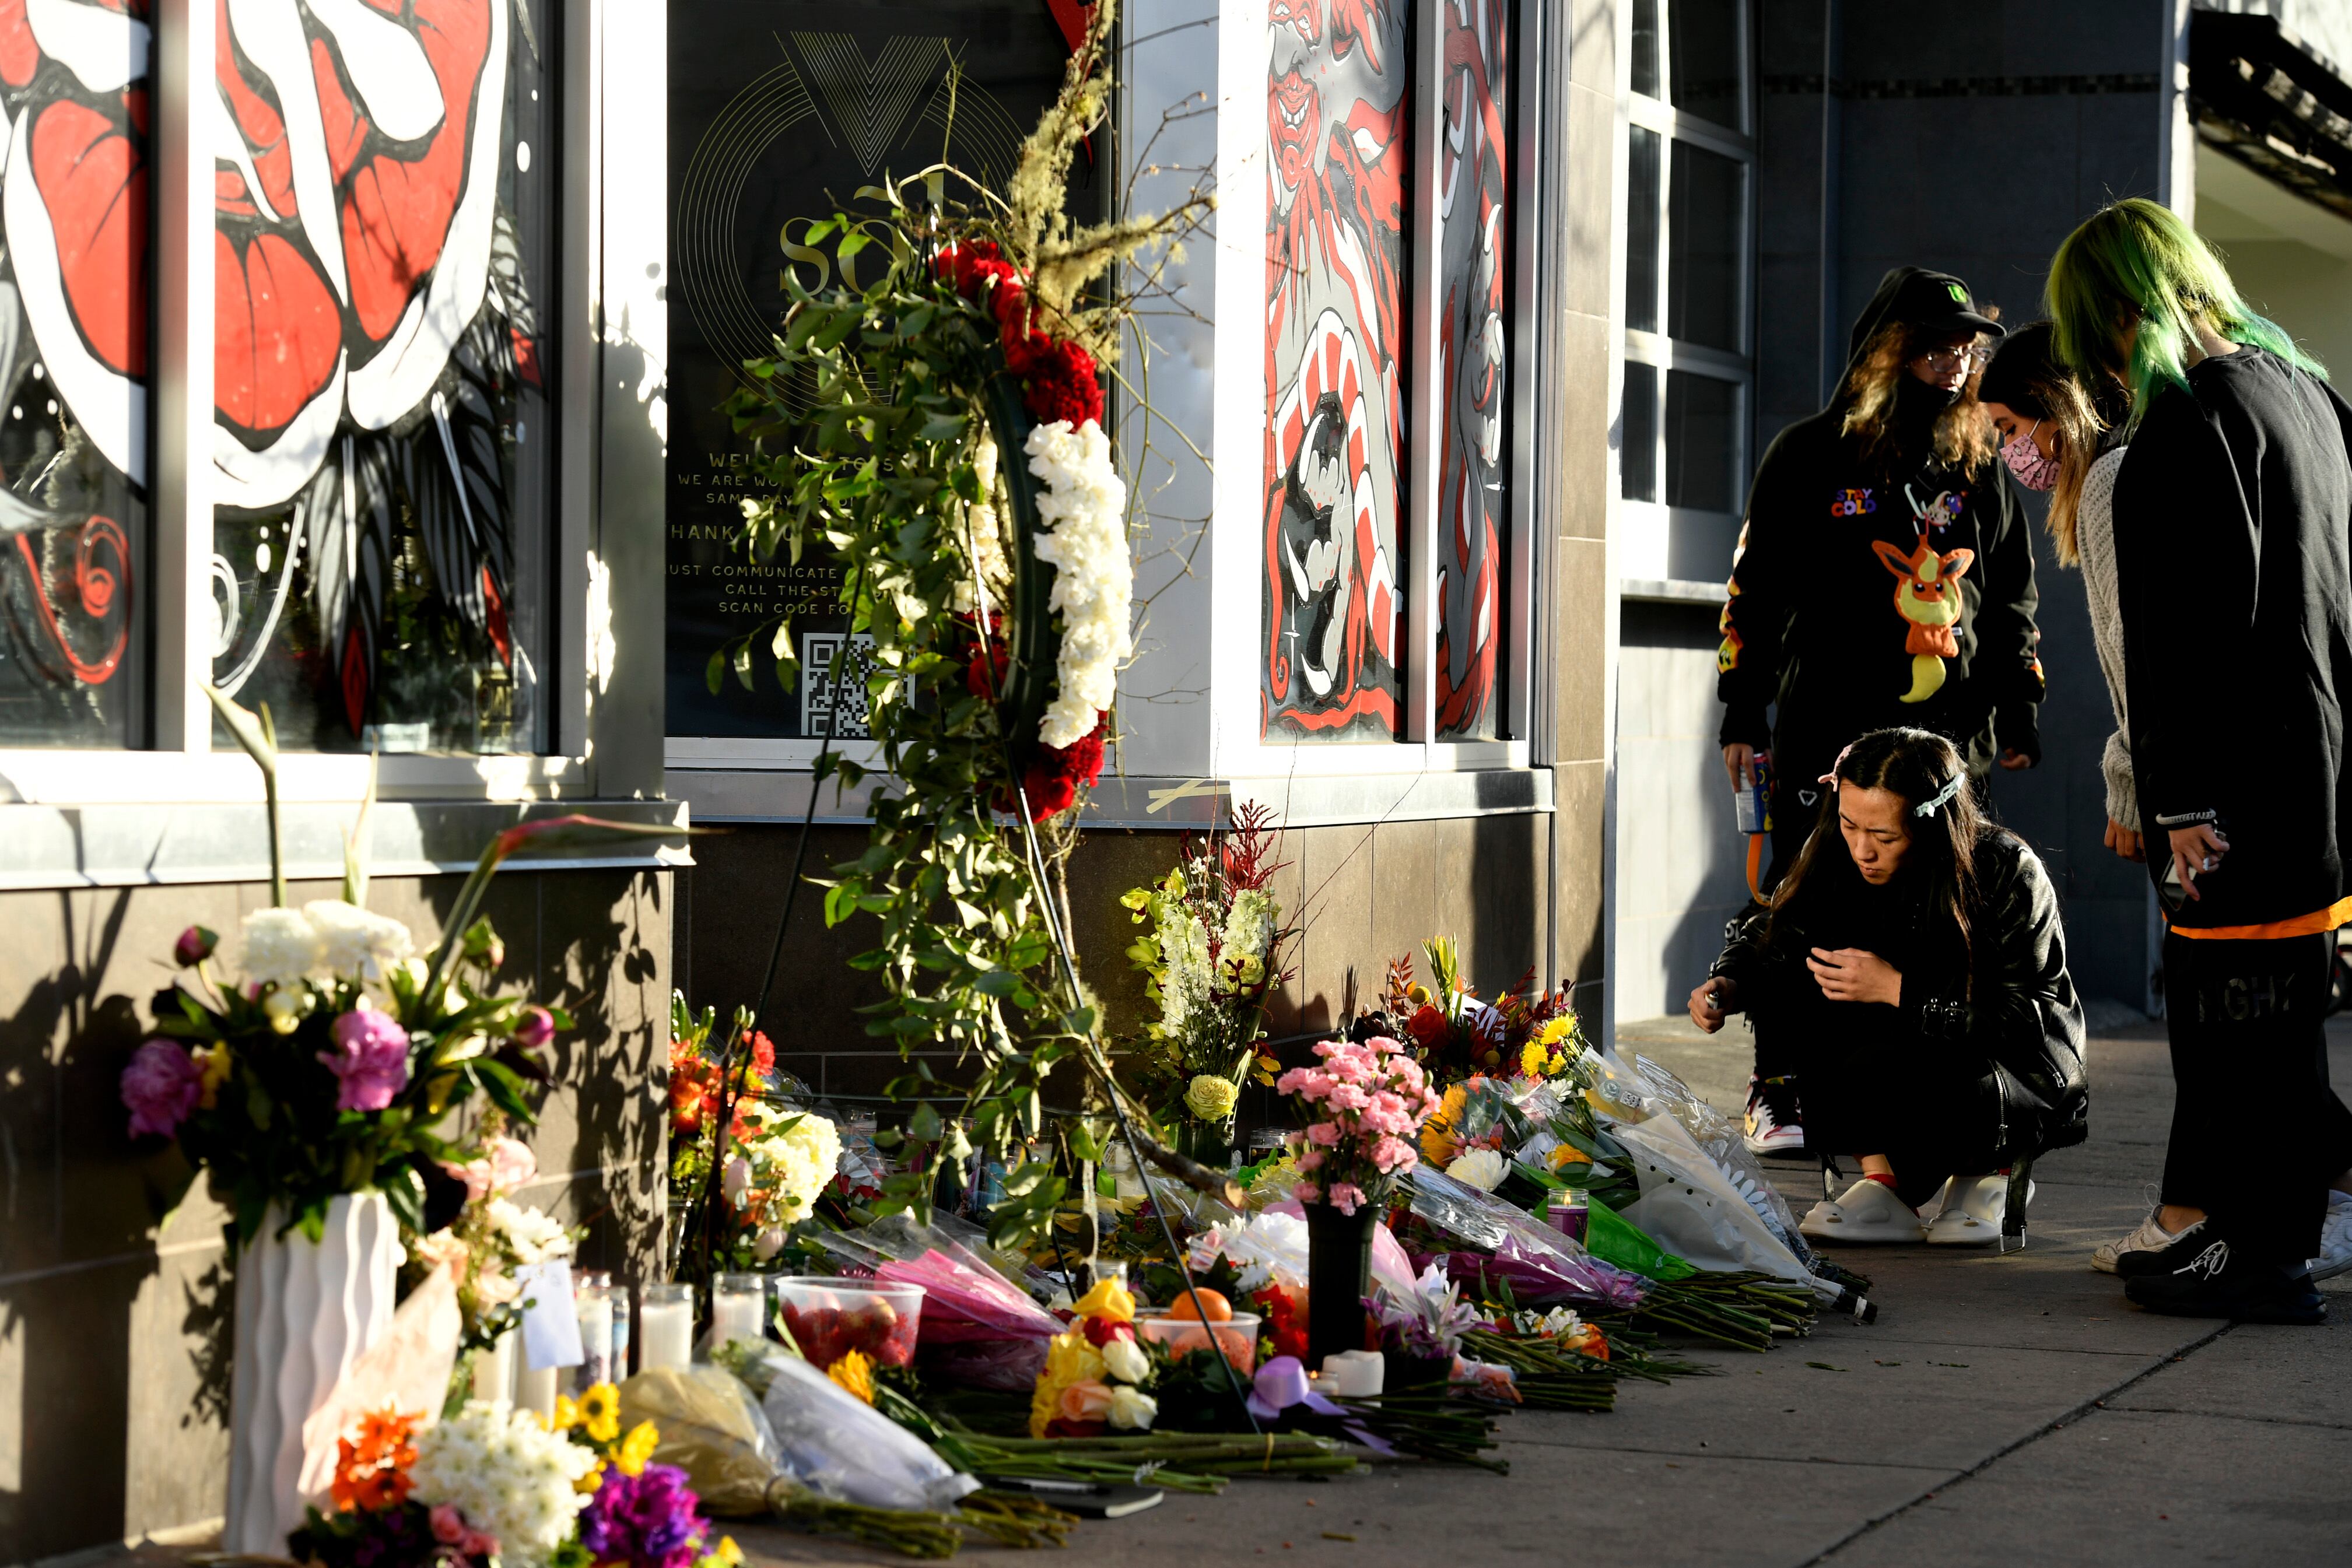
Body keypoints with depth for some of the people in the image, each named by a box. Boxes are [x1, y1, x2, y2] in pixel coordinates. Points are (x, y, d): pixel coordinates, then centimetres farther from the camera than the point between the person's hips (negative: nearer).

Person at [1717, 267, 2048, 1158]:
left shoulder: (1980, 472, 13)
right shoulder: (1810, 458, 2)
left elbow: (2011, 599, 20)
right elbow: (1755, 587, 3)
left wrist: (2017, 715, 15)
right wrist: (1742, 711, -1)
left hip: (1949, 734, 3)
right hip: (1828, 728, -3)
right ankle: (1779, 1097, 6)